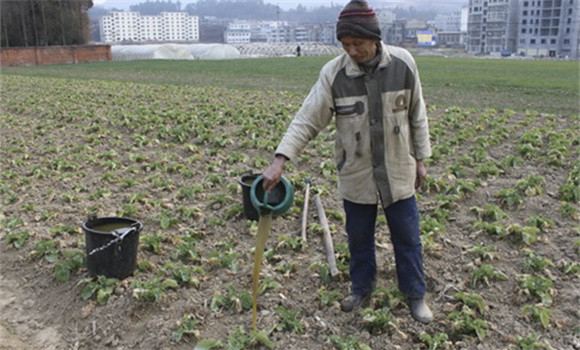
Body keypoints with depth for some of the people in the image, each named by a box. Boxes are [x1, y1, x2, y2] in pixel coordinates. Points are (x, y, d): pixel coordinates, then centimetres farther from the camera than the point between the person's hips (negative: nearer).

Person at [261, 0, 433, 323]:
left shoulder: (403, 63, -11)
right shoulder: (334, 73, -14)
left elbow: (417, 114, 2)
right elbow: (307, 120, -13)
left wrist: (420, 158, 5)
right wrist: (280, 161, -23)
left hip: (398, 172, 0)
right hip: (356, 175, 0)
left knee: (407, 238, 12)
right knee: (359, 238, 16)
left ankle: (416, 295, 33)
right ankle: (362, 290, 40)